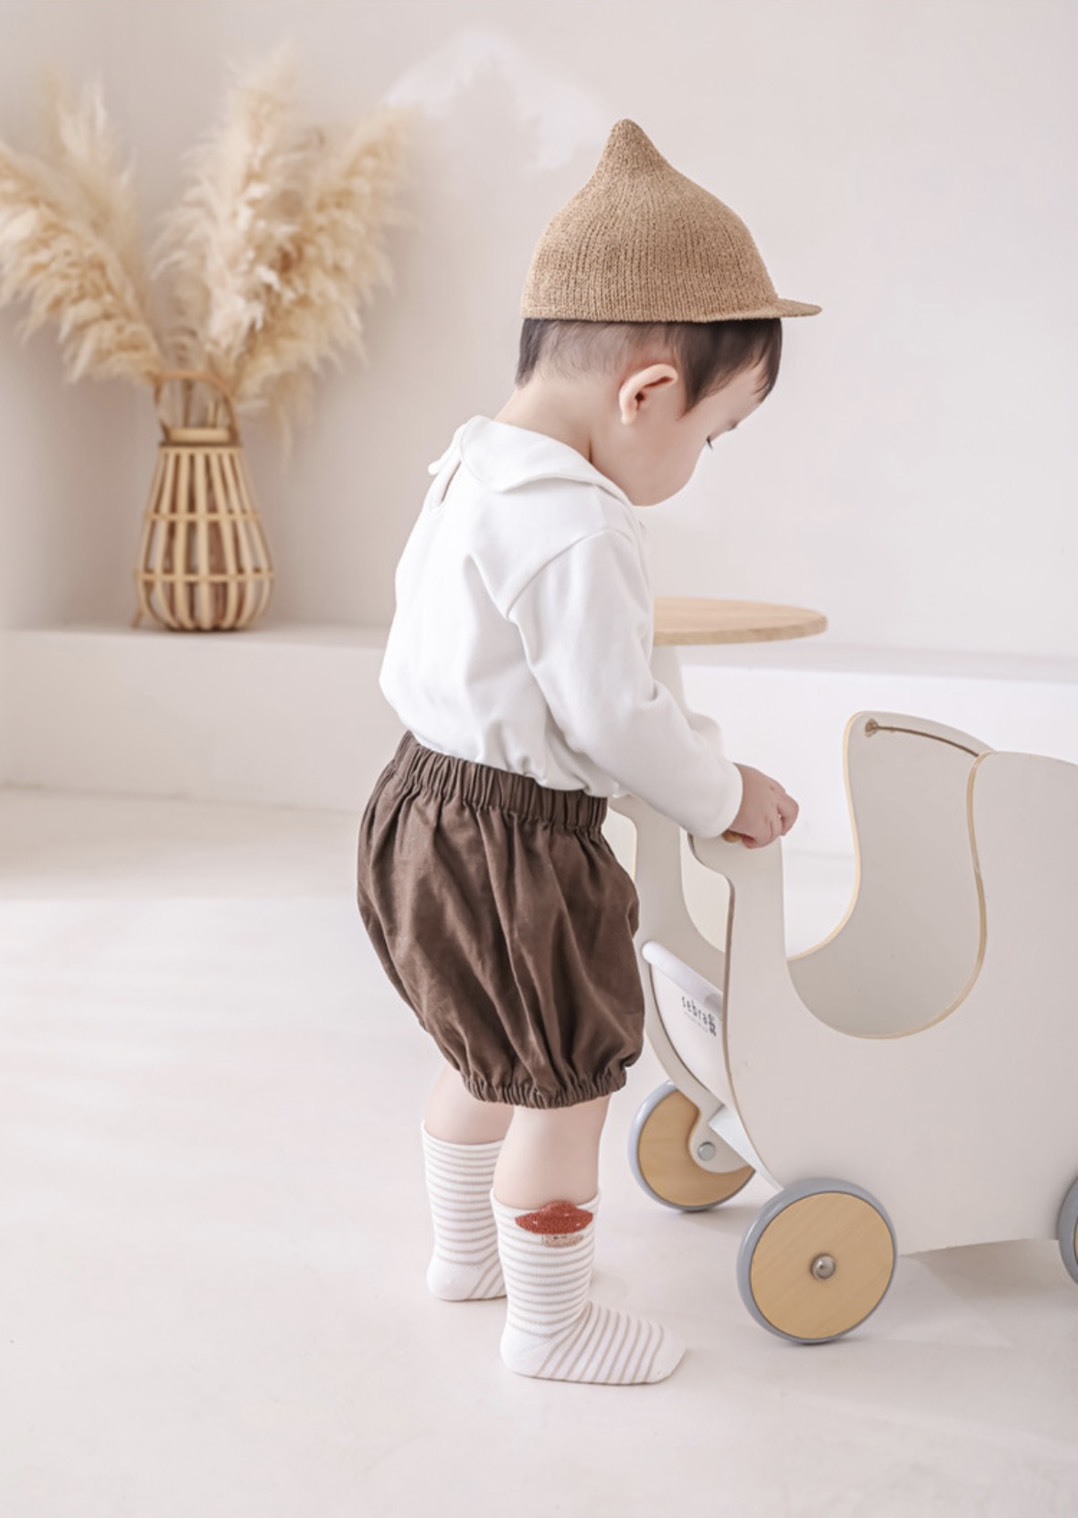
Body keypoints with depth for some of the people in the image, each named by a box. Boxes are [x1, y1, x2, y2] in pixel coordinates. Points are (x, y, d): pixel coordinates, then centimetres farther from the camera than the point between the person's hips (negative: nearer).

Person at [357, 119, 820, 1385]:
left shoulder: (472, 474, 6)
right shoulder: (577, 530, -26)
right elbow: (614, 718, -25)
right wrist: (726, 796, -7)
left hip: (426, 803, 10)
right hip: (510, 850, -10)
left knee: (487, 1059, 26)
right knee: (566, 1084, 7)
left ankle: (465, 1250, 45)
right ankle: (550, 1320, 24)